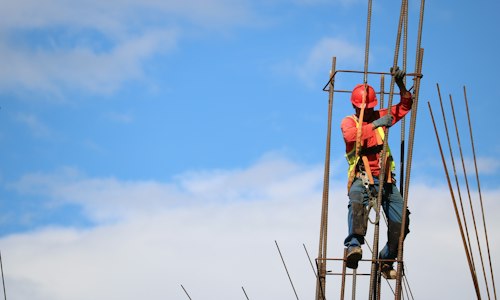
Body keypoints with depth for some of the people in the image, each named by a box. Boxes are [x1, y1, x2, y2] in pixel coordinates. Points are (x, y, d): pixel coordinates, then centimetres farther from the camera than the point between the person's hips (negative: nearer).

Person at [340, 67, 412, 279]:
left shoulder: (379, 116, 16)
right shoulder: (349, 122, 4)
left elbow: (405, 107, 16)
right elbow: (351, 135, -19)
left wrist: (401, 85, 0)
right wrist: (375, 125, -26)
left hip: (385, 178, 4)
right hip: (361, 177, -4)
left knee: (400, 221, -5)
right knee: (357, 203, -38)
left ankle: (386, 260, 13)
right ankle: (354, 246, -51)